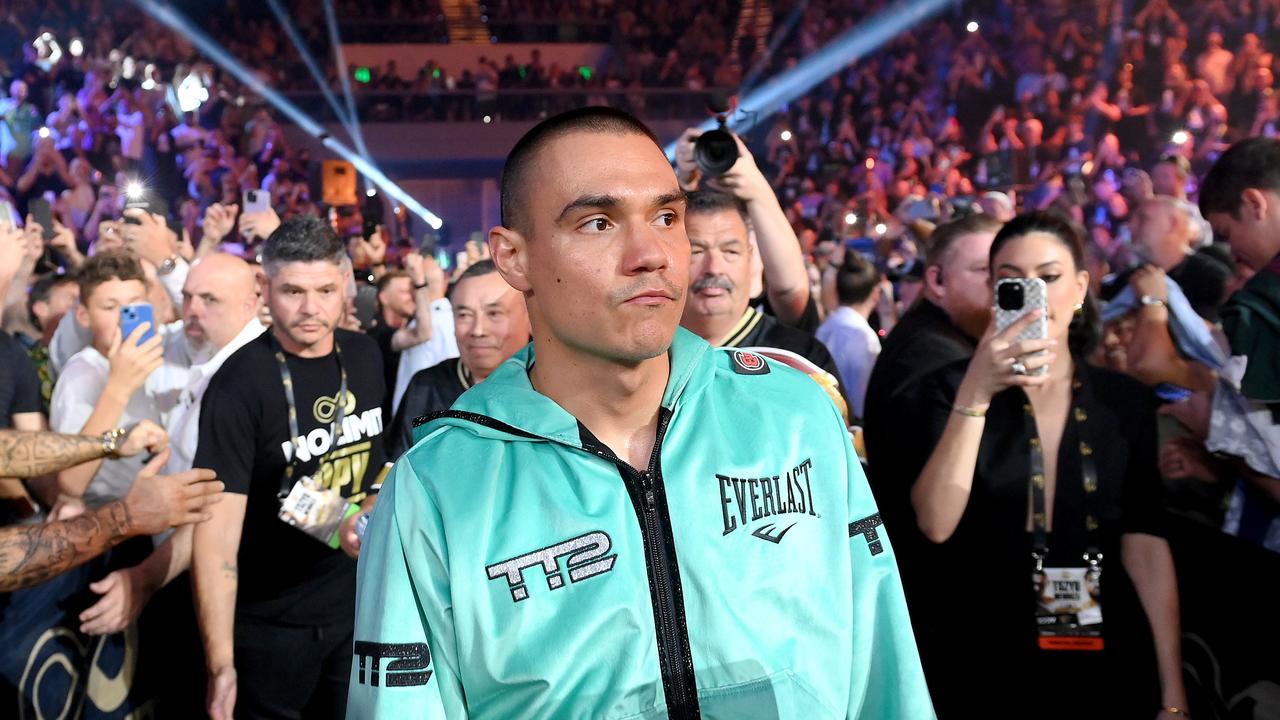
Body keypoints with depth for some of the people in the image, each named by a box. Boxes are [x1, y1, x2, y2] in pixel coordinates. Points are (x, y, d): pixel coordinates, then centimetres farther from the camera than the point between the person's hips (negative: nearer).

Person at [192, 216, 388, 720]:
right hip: (271, 625, -5)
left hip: (362, 605, 5)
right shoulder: (240, 384, -19)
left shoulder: (365, 358, -2)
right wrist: (220, 662, -26)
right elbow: (217, 529, -23)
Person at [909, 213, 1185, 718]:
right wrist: (974, 396, -26)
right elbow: (936, 524, -18)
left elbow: (1146, 547, 1)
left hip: (1104, 662, 2)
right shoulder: (951, 387, -6)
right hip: (981, 666, -2)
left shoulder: (1127, 399, 2)